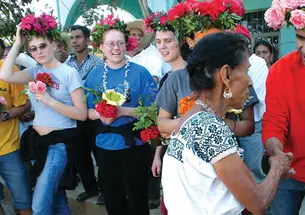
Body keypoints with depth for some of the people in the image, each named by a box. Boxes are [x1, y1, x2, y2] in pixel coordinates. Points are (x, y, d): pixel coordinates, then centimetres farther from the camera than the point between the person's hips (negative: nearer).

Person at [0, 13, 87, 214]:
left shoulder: (70, 73, -11)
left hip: (59, 142, -6)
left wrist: (50, 101, -21)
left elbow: (82, 114, -13)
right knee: (55, 194, 19)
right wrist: (17, 43, -7)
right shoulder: (36, 71, 6)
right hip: (38, 140, 6)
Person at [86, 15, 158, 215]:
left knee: (137, 197, 10)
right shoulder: (94, 75, 1)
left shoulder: (140, 72, -10)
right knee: (112, 198, 19)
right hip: (105, 145, 3)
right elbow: (88, 111, 4)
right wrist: (100, 114, -18)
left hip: (133, 143, -3)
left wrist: (122, 111, -22)